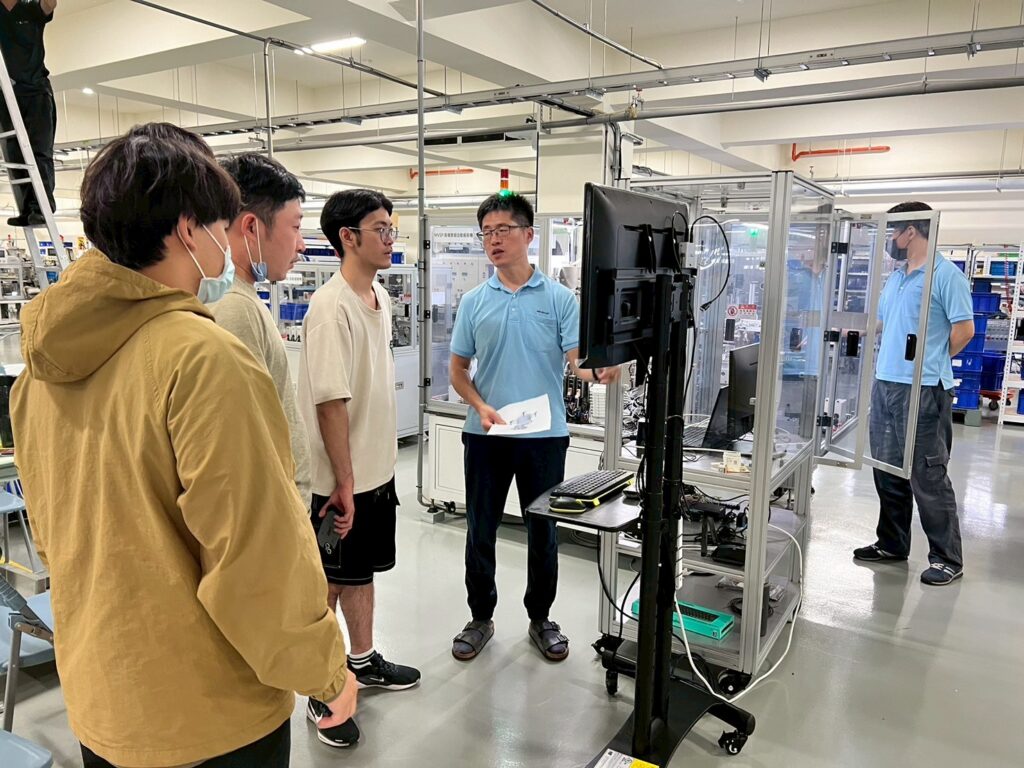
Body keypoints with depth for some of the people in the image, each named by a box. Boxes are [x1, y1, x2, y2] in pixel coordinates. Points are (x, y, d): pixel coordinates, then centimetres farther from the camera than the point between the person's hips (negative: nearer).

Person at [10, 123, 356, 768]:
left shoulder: (44, 361, -1)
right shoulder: (204, 358, -26)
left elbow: (52, 528, 9)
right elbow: (259, 552, -25)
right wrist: (326, 670, -10)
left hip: (95, 693, 7)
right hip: (212, 715, -6)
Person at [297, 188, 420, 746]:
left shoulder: (380, 297, 7)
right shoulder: (331, 308, -21)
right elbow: (330, 402, -23)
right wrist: (343, 482, -21)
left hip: (379, 469, 8)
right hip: (344, 480, -8)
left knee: (364, 569, 22)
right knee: (329, 581, 9)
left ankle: (363, 661, 40)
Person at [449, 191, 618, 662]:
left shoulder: (559, 298, -1)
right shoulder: (474, 302, 4)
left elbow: (577, 359, -9)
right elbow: (458, 370, 8)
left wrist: (597, 371, -33)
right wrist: (481, 407, -10)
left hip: (545, 434, -1)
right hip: (485, 435, 2)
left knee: (543, 532, 11)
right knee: (480, 532, 10)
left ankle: (540, 618, 30)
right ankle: (481, 618, 29)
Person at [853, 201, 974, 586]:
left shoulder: (947, 275, -9)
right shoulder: (894, 278, 16)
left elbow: (964, 329, -9)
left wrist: (931, 363, 0)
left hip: (923, 390, -8)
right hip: (885, 385, 8)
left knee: (928, 475, -2)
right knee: (888, 470, 15)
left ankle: (947, 558, 12)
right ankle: (892, 544, 28)